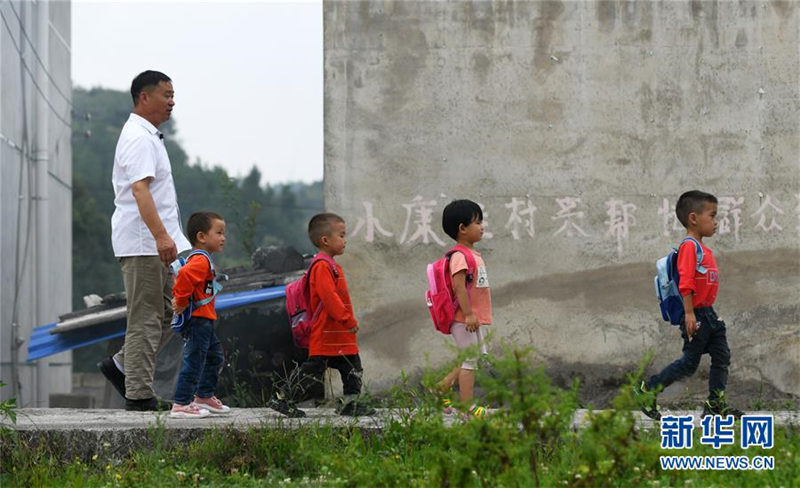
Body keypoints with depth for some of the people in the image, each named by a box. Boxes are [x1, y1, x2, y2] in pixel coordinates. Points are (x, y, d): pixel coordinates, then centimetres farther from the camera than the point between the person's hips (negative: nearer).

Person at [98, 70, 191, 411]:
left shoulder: (146, 136, 21)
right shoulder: (140, 138, -14)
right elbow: (140, 190, -26)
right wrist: (161, 236, -34)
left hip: (155, 244, 10)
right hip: (143, 242, -10)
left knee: (171, 312, 12)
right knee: (146, 318, -7)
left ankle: (121, 367, 16)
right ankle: (139, 394, -5)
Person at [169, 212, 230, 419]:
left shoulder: (201, 260, 18)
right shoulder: (200, 261, -18)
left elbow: (183, 276, 30)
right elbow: (184, 275, -36)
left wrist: (179, 300, 20)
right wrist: (181, 300, -25)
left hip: (204, 320, 11)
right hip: (197, 320, -11)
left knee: (215, 357, 22)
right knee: (194, 361, -9)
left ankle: (204, 397, 33)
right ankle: (181, 405, -7)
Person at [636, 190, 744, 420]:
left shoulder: (703, 249, 15)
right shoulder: (689, 245, -16)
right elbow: (685, 282, -22)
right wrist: (689, 314, -26)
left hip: (708, 313, 10)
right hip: (696, 315, -10)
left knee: (722, 357, 7)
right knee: (690, 362, -3)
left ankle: (715, 405, 12)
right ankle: (646, 390, 7)